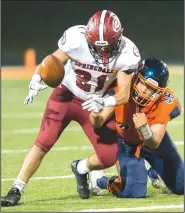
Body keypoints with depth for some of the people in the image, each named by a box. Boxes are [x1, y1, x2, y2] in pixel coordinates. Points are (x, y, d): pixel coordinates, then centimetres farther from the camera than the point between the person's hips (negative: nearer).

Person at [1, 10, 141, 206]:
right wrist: (36, 81, -33)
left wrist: (103, 102, -40)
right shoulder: (76, 39, -25)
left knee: (109, 157, -8)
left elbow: (124, 94, -20)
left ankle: (81, 169, 25)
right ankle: (16, 190, -12)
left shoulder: (125, 53, -21)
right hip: (66, 95, -2)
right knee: (43, 142, -17)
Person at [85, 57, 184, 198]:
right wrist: (96, 114, -52)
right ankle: (99, 180, 9)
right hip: (126, 142, -3)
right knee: (135, 193, -21)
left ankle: (153, 173, 44)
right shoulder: (121, 89, -32)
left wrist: (144, 129, -52)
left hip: (152, 138, 3)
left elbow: (155, 144, -31)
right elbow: (98, 124, -28)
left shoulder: (165, 102, -30)